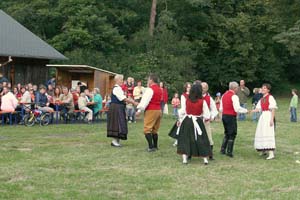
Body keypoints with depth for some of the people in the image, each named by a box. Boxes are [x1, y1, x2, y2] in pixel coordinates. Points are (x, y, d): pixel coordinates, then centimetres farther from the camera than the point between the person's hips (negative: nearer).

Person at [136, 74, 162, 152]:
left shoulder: (150, 89, -12)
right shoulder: (159, 89, 14)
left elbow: (145, 100, -16)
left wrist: (139, 110, -15)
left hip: (151, 110, -9)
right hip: (158, 110, 9)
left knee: (147, 129, -8)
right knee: (155, 130, 16)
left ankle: (151, 147, -16)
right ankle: (155, 146, 18)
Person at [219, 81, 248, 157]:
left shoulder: (224, 95, 11)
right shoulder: (234, 96, -13)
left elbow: (221, 108, 13)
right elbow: (237, 109, -21)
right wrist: (246, 110, -8)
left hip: (224, 116, 7)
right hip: (231, 117, -7)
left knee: (226, 134, 20)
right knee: (232, 134, 2)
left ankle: (223, 149, 16)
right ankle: (229, 152, 1)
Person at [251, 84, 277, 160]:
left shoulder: (270, 97, -7)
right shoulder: (261, 99, 16)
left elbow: (273, 109, -12)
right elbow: (258, 109, 11)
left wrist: (272, 119, -18)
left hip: (268, 116, -8)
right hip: (262, 116, 8)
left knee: (268, 133, -13)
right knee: (261, 133, 12)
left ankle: (271, 154, -16)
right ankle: (263, 150, 28)